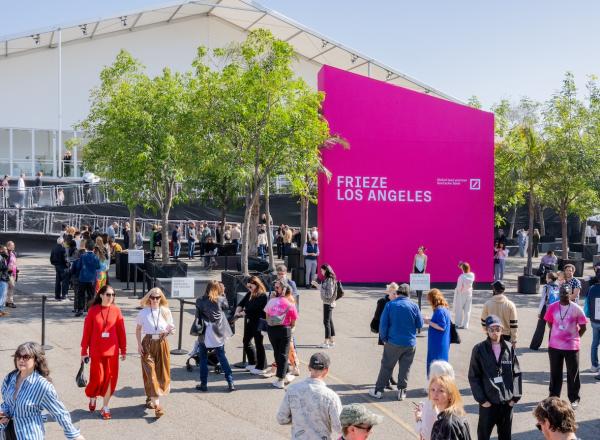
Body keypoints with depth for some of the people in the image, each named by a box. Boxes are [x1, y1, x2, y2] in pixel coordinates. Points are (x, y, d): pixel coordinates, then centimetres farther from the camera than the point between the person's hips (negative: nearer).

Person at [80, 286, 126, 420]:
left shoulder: (116, 310, -1)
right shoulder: (93, 311, -4)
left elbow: (121, 331, 3)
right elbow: (87, 332, -1)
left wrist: (123, 350, 4)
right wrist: (84, 351, 0)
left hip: (112, 351, 2)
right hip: (96, 351, -1)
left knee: (110, 378, 4)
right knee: (97, 378, 0)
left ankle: (105, 407, 19)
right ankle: (92, 398, 32)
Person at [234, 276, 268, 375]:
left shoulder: (263, 296, -17)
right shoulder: (249, 294, 8)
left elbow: (253, 308, -23)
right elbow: (242, 303, 2)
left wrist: (242, 313, -20)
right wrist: (237, 311, -15)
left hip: (258, 322, -9)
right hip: (249, 321, 9)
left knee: (258, 343, -1)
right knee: (246, 341, 16)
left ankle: (261, 367, 10)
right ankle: (252, 363, 31)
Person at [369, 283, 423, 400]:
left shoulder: (390, 305, -7)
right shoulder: (414, 306, -6)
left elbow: (383, 324, -7)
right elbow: (420, 324, 2)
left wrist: (384, 338, 4)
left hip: (393, 342, -1)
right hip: (410, 343, 1)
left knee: (386, 366, 9)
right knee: (405, 368, 11)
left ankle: (378, 391, 14)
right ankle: (402, 392, 15)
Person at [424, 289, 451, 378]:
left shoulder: (439, 311, -19)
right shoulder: (444, 309, 10)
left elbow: (442, 327, -23)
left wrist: (429, 322, -16)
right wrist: (430, 320, 11)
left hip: (438, 344, -10)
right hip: (443, 343, 10)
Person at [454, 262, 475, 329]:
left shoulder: (461, 277, -25)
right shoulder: (472, 275, -11)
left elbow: (459, 287, -20)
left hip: (461, 295, -4)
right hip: (469, 294, 4)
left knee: (459, 310, 10)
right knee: (467, 310, 11)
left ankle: (459, 324, 14)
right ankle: (465, 325, 14)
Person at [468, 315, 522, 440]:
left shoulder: (509, 349, 2)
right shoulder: (479, 350, -6)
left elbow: (516, 374, 5)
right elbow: (473, 377, -5)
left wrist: (515, 396, -2)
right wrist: (481, 399, -9)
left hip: (507, 401, 2)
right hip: (488, 402, -2)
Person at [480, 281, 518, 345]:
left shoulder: (487, 304, -8)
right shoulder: (510, 305, -9)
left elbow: (483, 321, 0)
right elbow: (514, 324, -8)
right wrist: (514, 340, -1)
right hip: (506, 335, -1)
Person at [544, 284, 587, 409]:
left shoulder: (576, 309, -9)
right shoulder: (552, 307, -3)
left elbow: (583, 327, -1)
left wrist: (574, 338, 3)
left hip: (572, 347, -2)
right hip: (554, 346, 2)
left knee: (573, 374, 7)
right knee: (555, 373, 13)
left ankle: (574, 399, 20)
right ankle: (554, 397, 26)